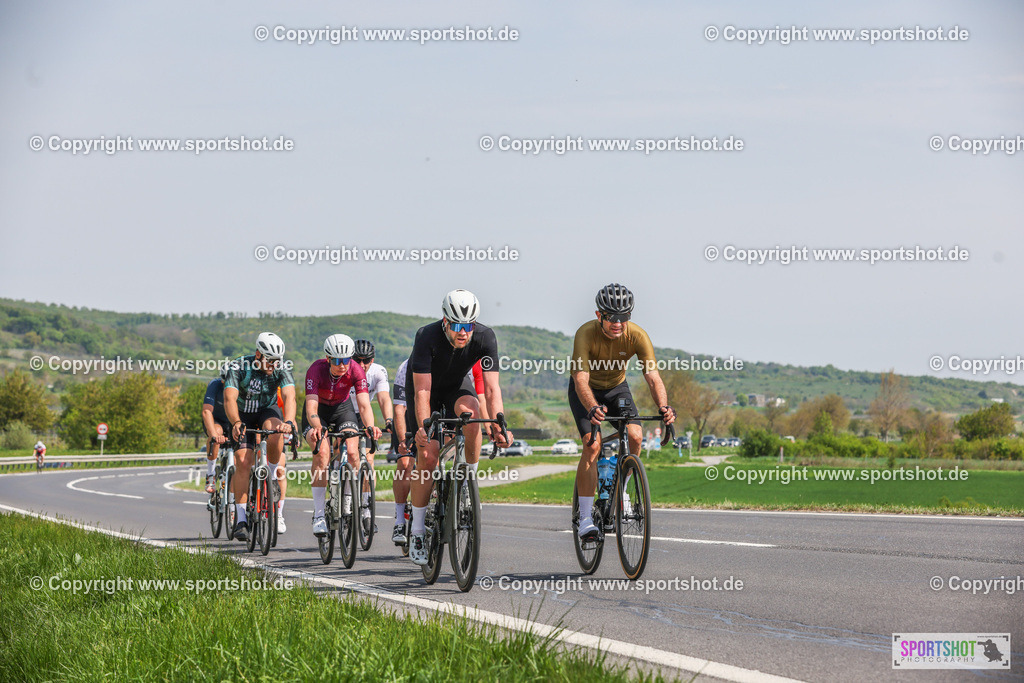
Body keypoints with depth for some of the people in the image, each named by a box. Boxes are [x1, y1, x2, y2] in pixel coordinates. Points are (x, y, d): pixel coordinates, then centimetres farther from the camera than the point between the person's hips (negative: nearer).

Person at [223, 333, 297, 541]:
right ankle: (241, 520, -14)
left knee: (275, 431, -35)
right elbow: (229, 398, -35)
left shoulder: (281, 369, -21)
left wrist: (288, 421, -54)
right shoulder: (239, 367, -24)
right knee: (243, 461, -17)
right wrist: (236, 423, -54)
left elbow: (290, 396, -35)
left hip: (267, 411, 1)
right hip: (243, 416, -1)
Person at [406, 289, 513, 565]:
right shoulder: (427, 336, -34)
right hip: (425, 386, -2)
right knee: (428, 456, -13)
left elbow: (492, 388, -27)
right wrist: (423, 428, -48)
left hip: (457, 385, 2)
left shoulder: (485, 337, -27)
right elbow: (422, 391, -37)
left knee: (470, 410, -34)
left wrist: (499, 425, -41)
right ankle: (417, 533, -2)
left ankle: (471, 477, -13)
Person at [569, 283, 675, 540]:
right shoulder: (586, 334, -33)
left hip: (616, 387, 3)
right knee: (592, 444, -22)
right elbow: (581, 380, -42)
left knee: (635, 435, -20)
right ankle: (585, 517, -16)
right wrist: (593, 409, -61)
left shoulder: (637, 336, -26)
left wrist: (663, 406, -51)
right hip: (587, 390, -3)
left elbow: (653, 377, -31)